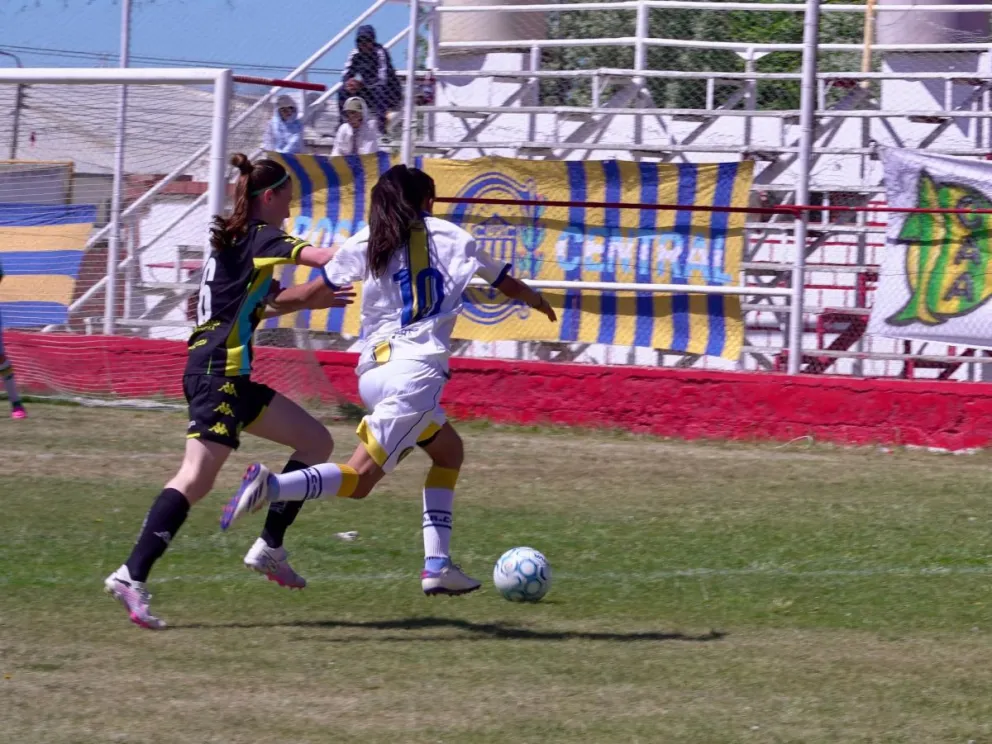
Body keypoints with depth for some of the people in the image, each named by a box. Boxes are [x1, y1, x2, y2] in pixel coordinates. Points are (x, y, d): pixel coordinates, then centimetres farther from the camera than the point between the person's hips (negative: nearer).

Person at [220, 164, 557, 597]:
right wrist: (540, 303, 41)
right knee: (360, 478, -10)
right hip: (415, 371, -6)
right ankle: (271, 487, -35)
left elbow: (313, 291, 13)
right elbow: (507, 284, 20)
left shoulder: (365, 244, 13)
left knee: (448, 450, 24)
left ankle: (437, 563, 14)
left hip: (373, 370, 6)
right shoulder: (448, 237, 8)